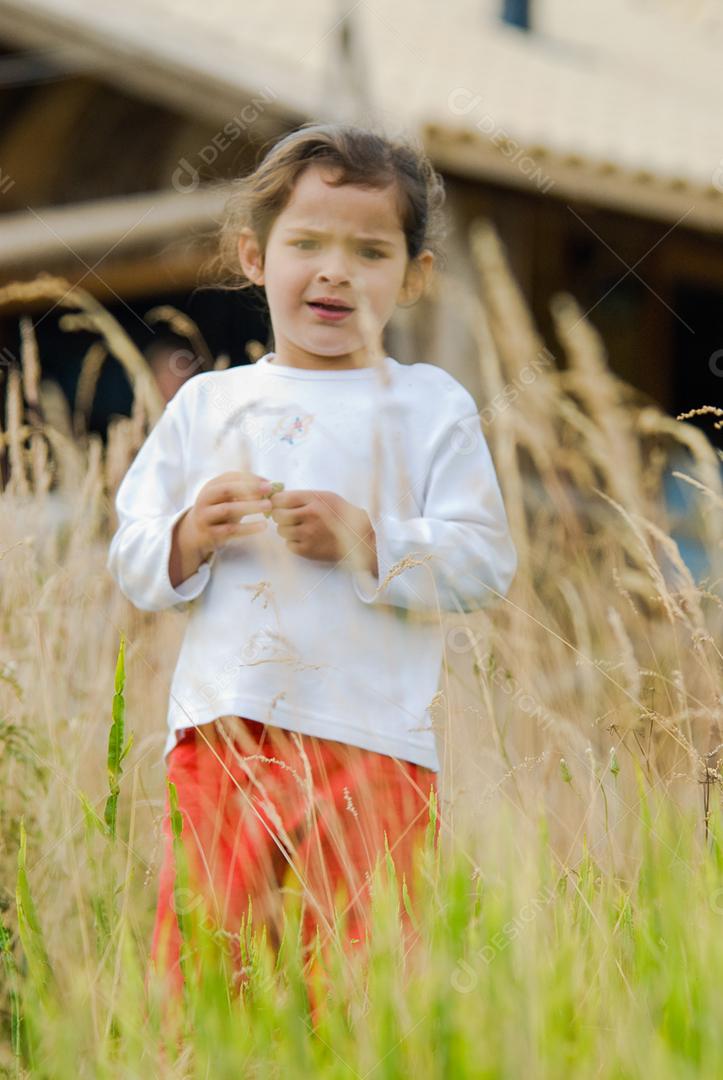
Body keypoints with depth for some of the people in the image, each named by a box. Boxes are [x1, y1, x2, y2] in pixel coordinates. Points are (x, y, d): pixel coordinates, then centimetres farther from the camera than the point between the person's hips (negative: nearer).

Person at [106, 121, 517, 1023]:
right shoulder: (206, 405, 14)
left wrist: (366, 540, -14)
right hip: (222, 729, 2)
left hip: (372, 738, -2)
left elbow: (486, 563, -1)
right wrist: (190, 537, -8)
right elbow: (132, 567, 13)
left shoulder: (432, 407, 7)